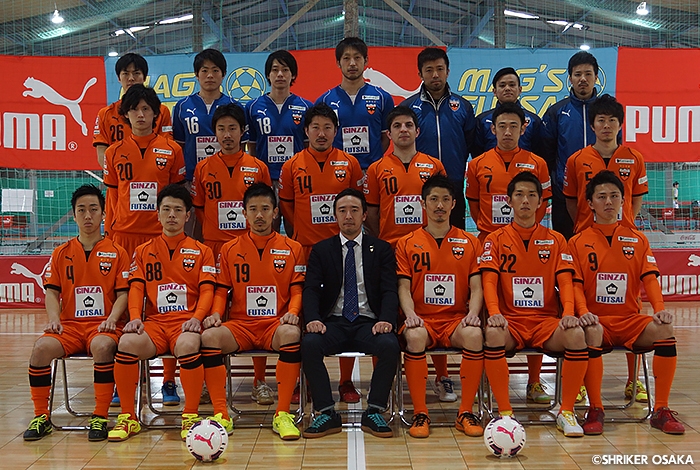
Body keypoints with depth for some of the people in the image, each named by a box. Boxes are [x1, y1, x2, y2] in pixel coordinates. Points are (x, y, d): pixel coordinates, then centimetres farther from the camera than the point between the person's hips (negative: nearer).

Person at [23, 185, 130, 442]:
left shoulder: (116, 253, 8)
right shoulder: (61, 253, 15)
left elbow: (123, 293, 2)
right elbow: (52, 292, 10)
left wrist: (111, 319, -14)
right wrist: (54, 319, -7)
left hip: (103, 326, -2)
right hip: (69, 325, 3)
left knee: (102, 347, -36)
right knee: (42, 347, -27)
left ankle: (100, 418, -23)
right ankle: (41, 417, -10)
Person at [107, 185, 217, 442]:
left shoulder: (201, 251, 14)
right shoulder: (143, 251, 19)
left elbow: (207, 290, 4)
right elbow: (136, 288, 10)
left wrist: (196, 318, -15)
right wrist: (135, 317, -10)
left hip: (186, 322, -2)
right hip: (154, 322, 2)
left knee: (188, 345, -38)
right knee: (127, 342, -31)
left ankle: (190, 416, -20)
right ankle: (127, 417, -13)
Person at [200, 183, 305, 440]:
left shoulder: (292, 249, 10)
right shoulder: (230, 250, 12)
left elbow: (297, 290, 7)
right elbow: (221, 290, 12)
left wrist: (293, 312, -13)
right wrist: (216, 313, -7)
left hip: (276, 323, -1)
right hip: (239, 324, 2)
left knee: (291, 333, -37)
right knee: (209, 336, -30)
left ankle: (282, 414, -26)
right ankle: (221, 414, -20)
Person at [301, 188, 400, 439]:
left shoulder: (382, 249, 11)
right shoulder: (321, 250, 12)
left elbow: (389, 291, 2)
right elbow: (310, 289, 2)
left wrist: (386, 319, -19)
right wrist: (313, 319, -19)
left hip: (368, 323, 0)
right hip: (333, 322, 1)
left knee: (390, 345, -32)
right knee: (309, 344, -31)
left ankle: (373, 412, -15)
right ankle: (327, 413, -18)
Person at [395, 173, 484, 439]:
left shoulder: (470, 243, 13)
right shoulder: (407, 244, 11)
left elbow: (476, 288, 6)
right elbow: (404, 288, 3)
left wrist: (472, 314, -14)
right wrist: (410, 314, -16)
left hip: (456, 319, 1)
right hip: (422, 319, 0)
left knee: (474, 335, -33)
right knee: (415, 337, -35)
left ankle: (465, 413, -19)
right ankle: (419, 414, -21)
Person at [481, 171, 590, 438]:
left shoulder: (556, 240, 12)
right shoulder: (496, 240, 7)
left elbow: (565, 281, 4)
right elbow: (489, 281, -3)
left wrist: (569, 313, -16)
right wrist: (494, 313, -22)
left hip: (547, 320, 1)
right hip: (510, 320, -1)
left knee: (576, 335, -30)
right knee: (493, 334, -36)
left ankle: (566, 413, -14)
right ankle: (505, 413, -23)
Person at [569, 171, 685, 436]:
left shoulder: (637, 240, 13)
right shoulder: (578, 242, 7)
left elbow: (650, 278, 4)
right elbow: (576, 284, -1)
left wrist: (660, 309, -14)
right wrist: (583, 312, -20)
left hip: (631, 319, 2)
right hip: (597, 319, -2)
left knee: (664, 329, -27)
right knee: (591, 332, -36)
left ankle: (661, 410, -16)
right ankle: (595, 409, -24)